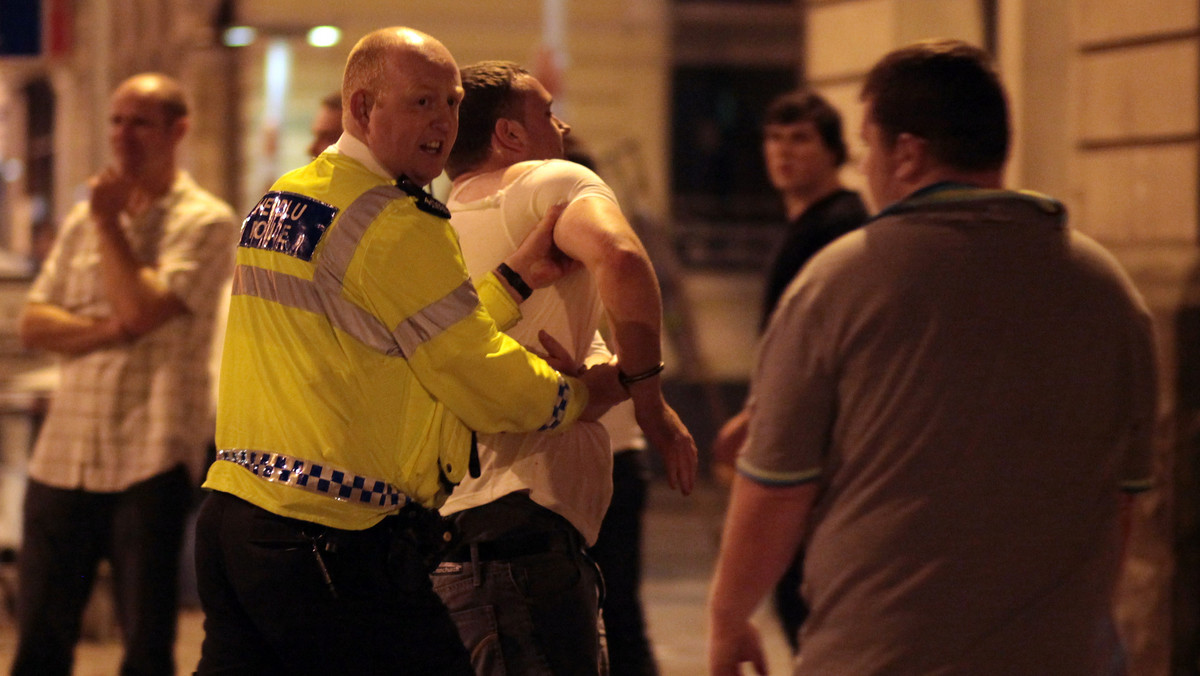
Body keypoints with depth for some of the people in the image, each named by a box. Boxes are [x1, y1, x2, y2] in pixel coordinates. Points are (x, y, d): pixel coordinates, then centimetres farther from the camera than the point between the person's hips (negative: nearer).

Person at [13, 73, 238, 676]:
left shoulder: (205, 222, -4)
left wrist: (109, 224, -6)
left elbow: (141, 309, -17)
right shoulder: (85, 219, 14)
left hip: (150, 457, -5)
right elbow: (32, 324, 7)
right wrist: (106, 329, -11)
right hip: (64, 451, 5)